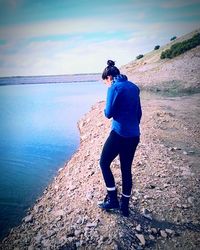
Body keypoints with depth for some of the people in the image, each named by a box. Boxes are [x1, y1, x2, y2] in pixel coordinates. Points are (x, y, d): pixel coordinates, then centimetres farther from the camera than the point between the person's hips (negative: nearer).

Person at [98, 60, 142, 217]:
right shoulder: (134, 87, 12)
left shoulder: (114, 87, -9)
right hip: (134, 135, 7)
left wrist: (105, 110, 10)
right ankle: (125, 206, 27)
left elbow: (109, 113, -12)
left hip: (119, 133, -7)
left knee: (104, 163, 13)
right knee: (127, 169, 15)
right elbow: (139, 113, 15)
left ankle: (112, 199, 16)